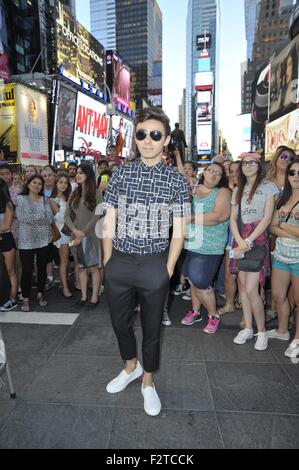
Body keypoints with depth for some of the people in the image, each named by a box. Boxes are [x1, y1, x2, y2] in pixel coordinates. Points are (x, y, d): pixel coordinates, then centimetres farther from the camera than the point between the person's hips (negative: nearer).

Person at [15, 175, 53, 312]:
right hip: (26, 241, -3)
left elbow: (49, 217, -4)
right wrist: (41, 215, -9)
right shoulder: (20, 199, 1)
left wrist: (31, 217, -12)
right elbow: (21, 217, -13)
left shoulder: (45, 200, 8)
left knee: (42, 268, 11)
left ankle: (40, 295, 27)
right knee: (27, 270, 0)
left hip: (43, 240, 3)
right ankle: (25, 299, 14)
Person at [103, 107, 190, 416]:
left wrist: (168, 269, -5)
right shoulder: (120, 174, 2)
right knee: (120, 321, 20)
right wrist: (108, 263, 0)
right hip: (119, 261, 3)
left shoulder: (175, 180, -2)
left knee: (151, 327, 15)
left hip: (154, 264, -2)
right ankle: (131, 367, 50)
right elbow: (109, 223, 4)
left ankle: (148, 382, 41)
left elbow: (178, 231, -1)